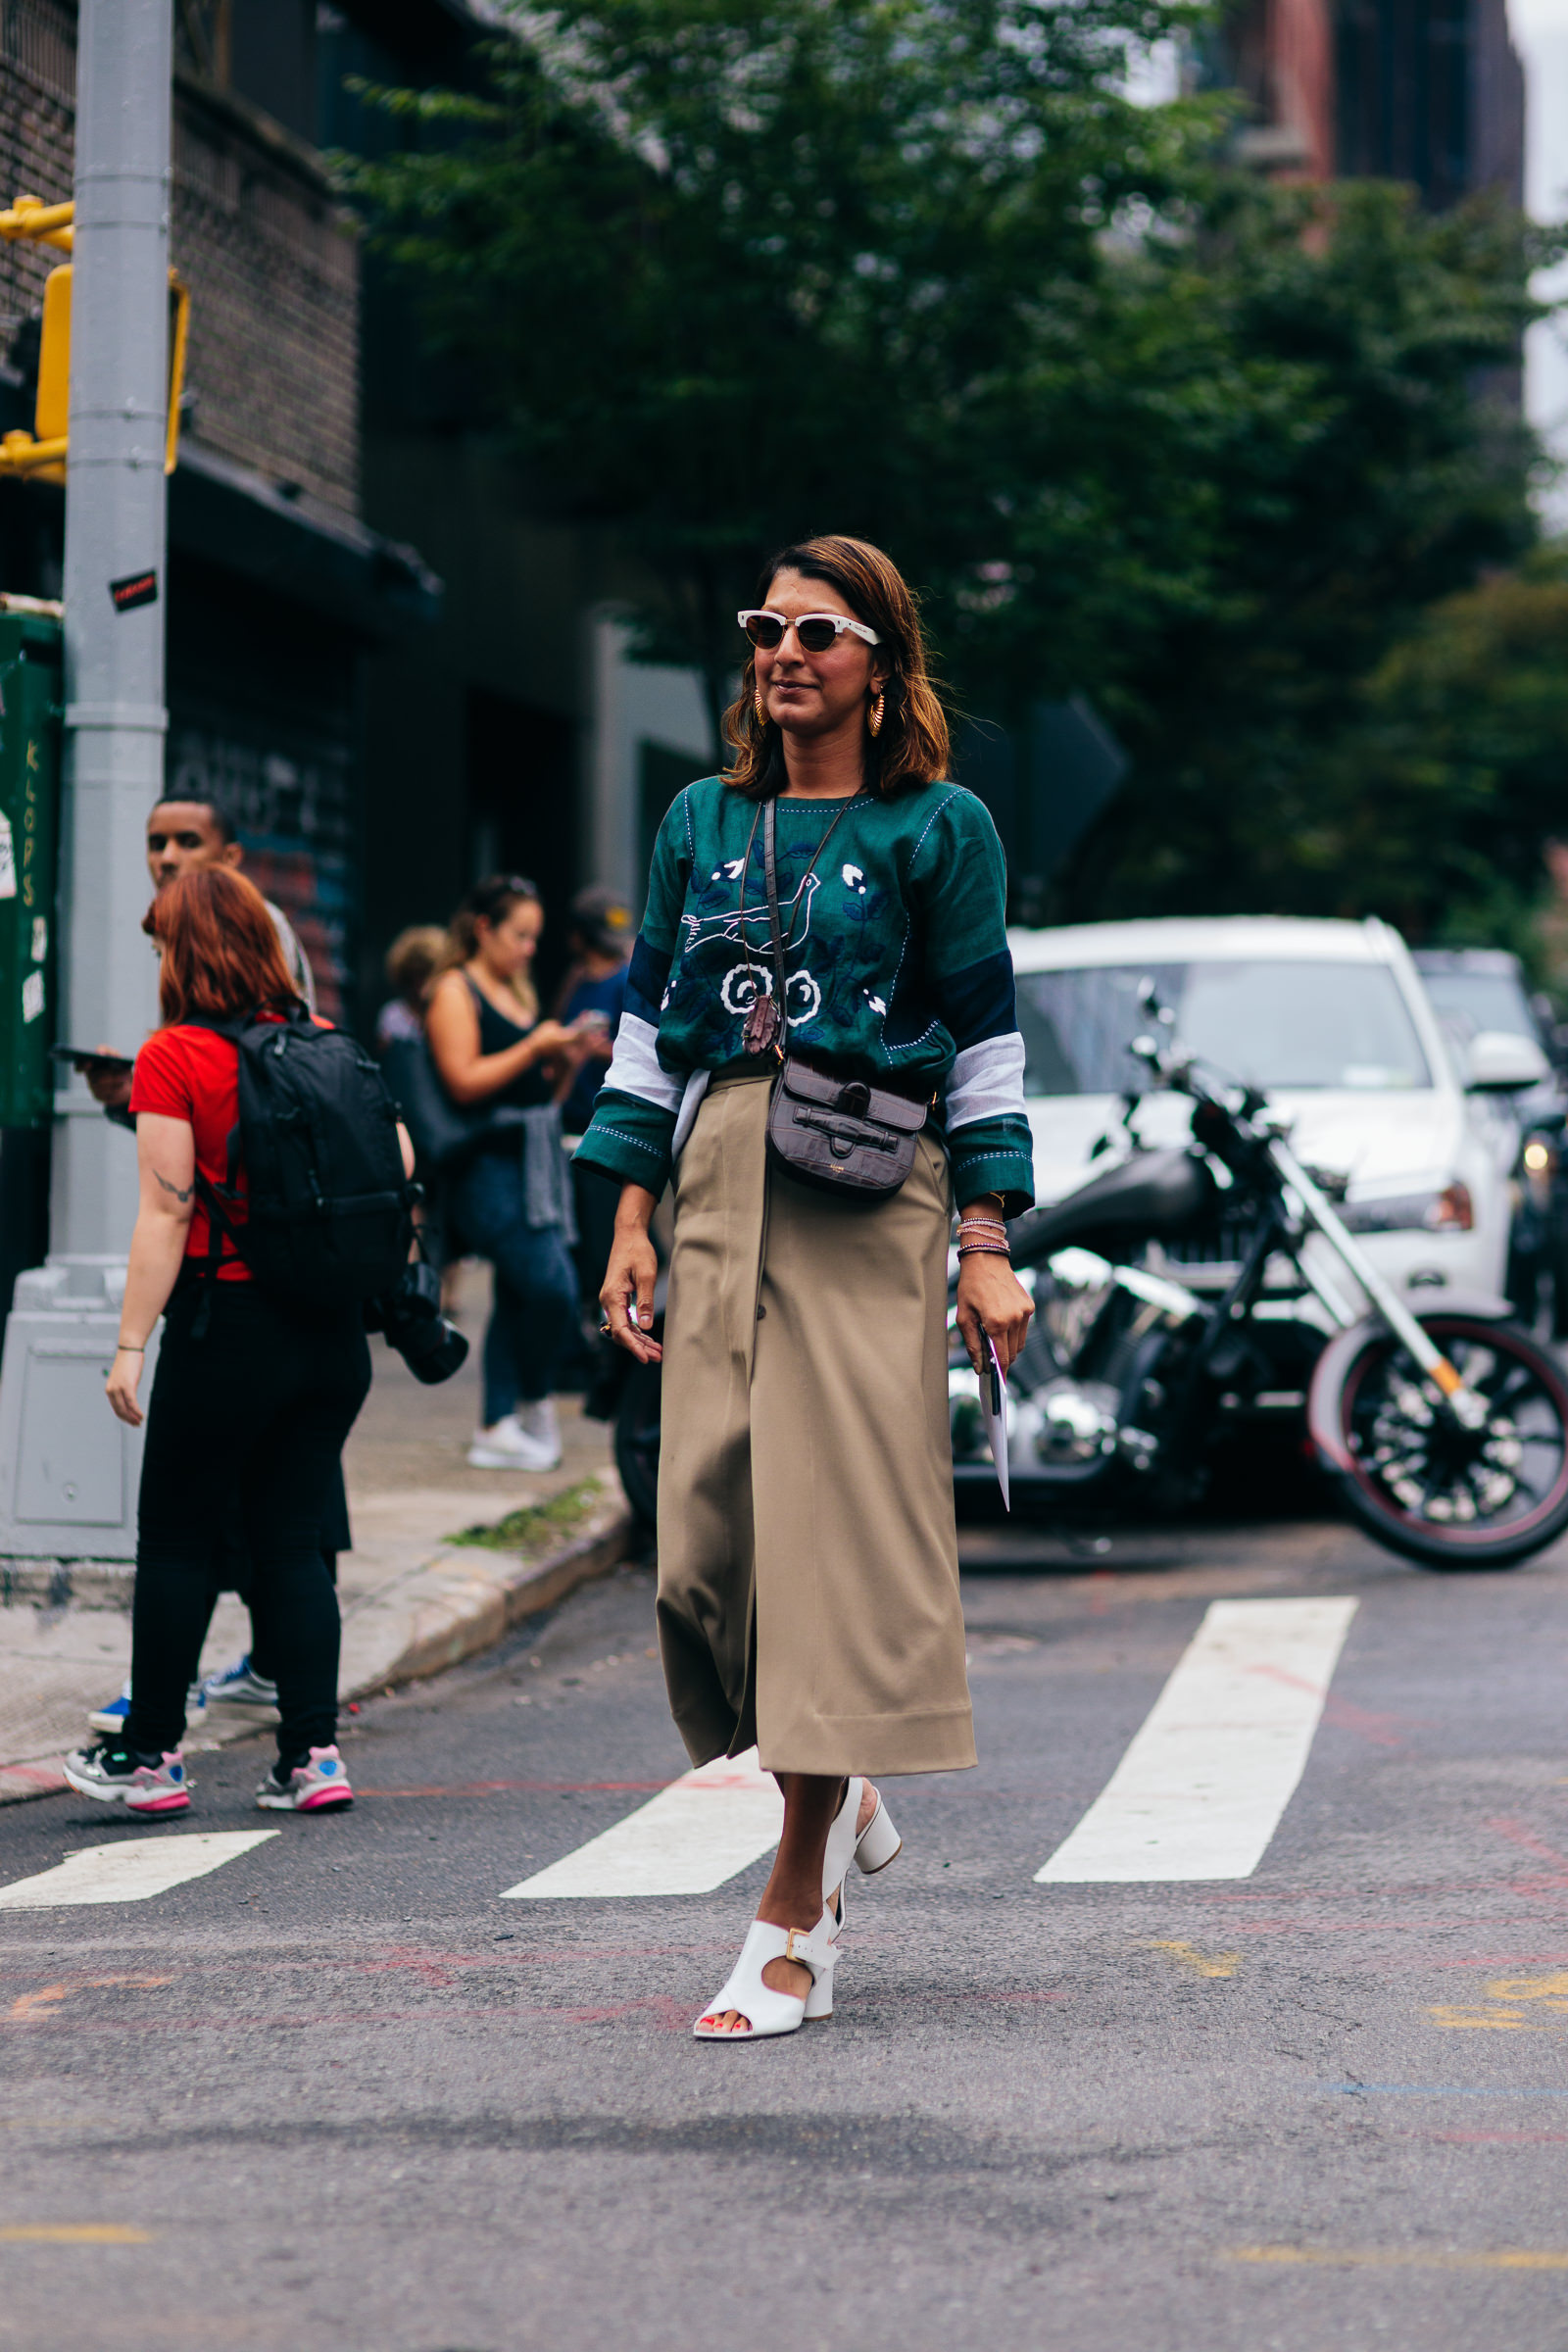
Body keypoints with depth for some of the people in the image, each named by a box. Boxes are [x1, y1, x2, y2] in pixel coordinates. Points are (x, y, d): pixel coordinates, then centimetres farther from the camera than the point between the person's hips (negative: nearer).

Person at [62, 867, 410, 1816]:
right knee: (295, 1540, 11)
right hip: (333, 1328, 5)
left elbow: (167, 1213, -13)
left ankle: (152, 1754, 13)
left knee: (179, 1541, 6)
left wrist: (132, 1344, -11)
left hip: (229, 1321, -5)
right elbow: (399, 1159, 7)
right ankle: (313, 1752, 6)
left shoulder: (174, 1057, -10)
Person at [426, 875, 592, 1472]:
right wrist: (534, 1049, -14)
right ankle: (534, 1401, 1)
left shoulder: (518, 993, 22)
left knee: (518, 1296, 7)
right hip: (488, 1161, -9)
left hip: (535, 1158, 9)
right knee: (552, 1284, -17)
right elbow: (465, 1082, -14)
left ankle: (497, 1430, 10)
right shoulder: (455, 991, -2)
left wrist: (567, 1063, 6)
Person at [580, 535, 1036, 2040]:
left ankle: (795, 1916, -4)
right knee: (706, 1528, -3)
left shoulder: (937, 829, 3)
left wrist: (988, 1243, -4)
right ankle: (842, 1797, 23)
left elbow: (985, 1038, 2)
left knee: (834, 1519, -7)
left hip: (870, 1194, -4)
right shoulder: (702, 822, 15)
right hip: (719, 1183, 4)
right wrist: (632, 1218, 8)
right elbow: (650, 1020, 15)